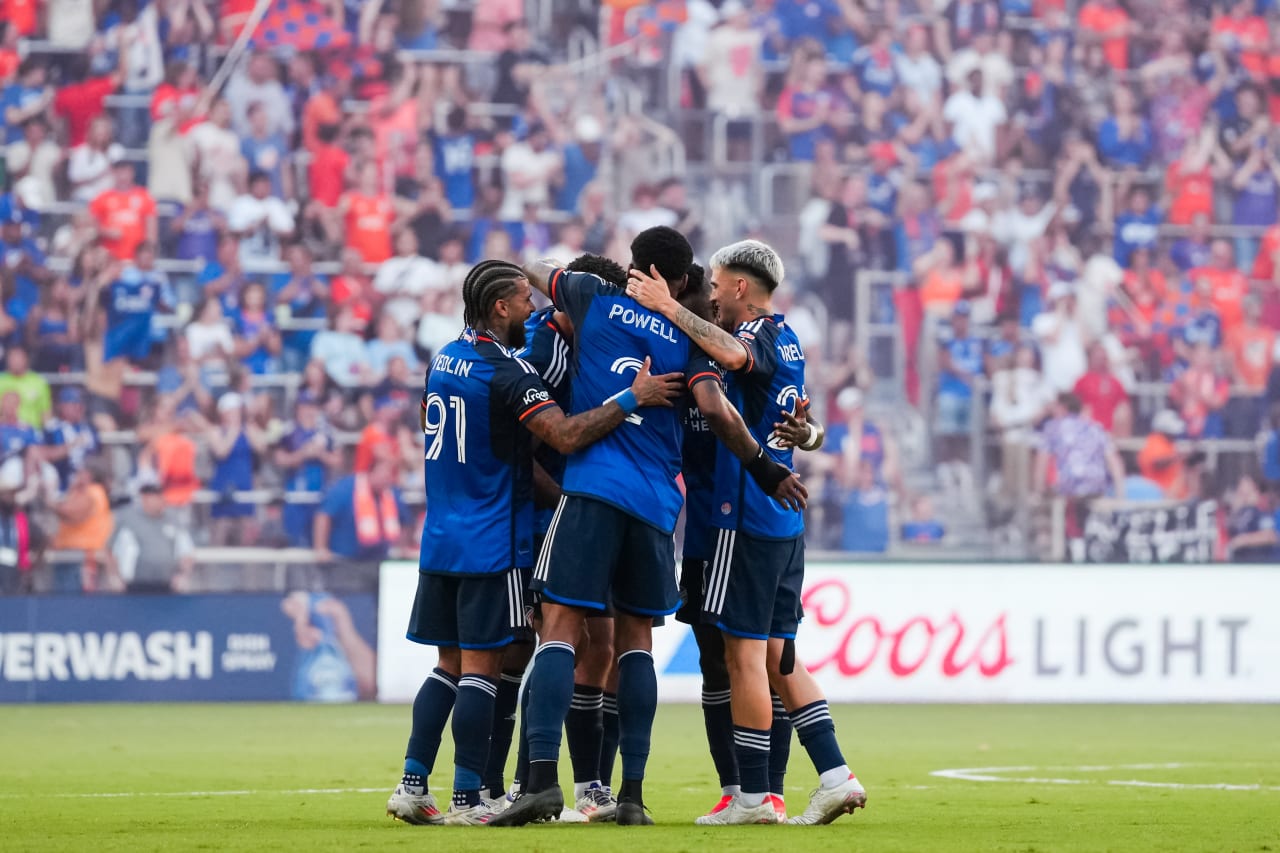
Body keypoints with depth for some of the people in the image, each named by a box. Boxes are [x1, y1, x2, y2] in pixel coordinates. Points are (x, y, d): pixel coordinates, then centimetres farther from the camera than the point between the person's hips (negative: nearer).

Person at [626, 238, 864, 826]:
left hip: (747, 518, -9)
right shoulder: (787, 341, 17)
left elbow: (733, 355, -37)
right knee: (778, 655, 12)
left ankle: (753, 798, -3)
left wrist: (668, 307, -31)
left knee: (744, 652, -5)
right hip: (786, 519, 9)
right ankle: (835, 776, 6)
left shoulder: (758, 335, -12)